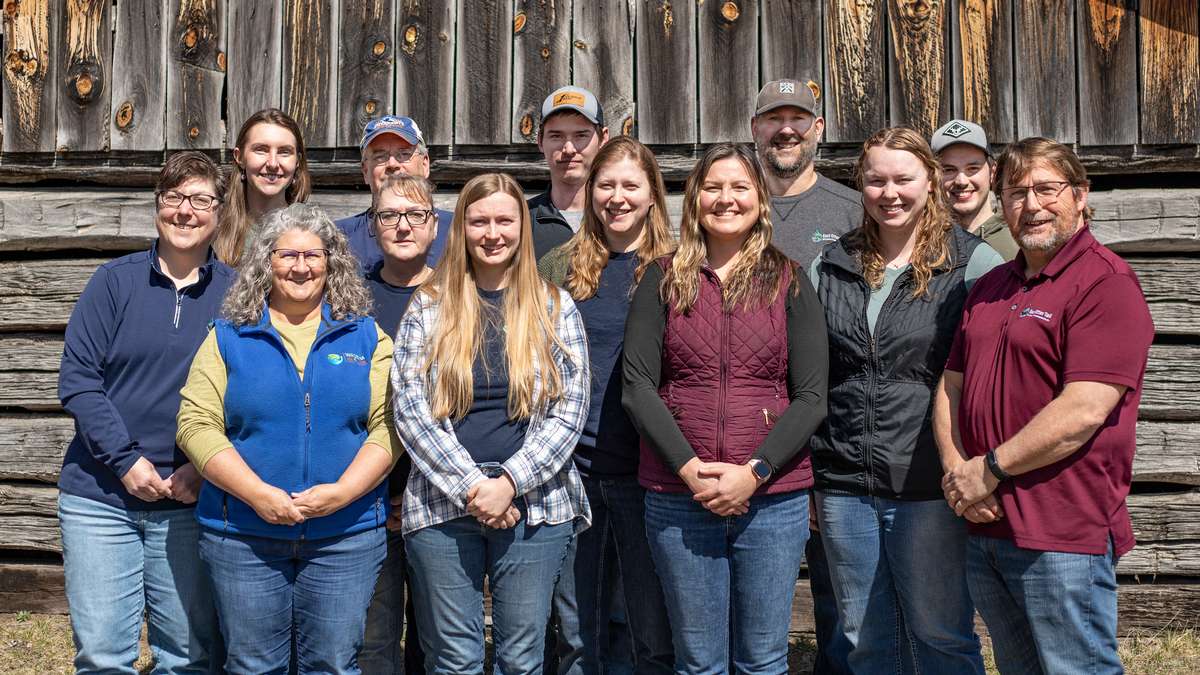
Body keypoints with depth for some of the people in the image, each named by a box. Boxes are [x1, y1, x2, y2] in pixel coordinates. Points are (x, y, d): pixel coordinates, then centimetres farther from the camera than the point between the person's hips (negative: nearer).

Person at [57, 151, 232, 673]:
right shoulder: (115, 281, 1)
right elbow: (77, 378, -3)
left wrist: (203, 466, -11)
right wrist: (126, 460, -11)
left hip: (189, 500, 0)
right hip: (100, 495, 0)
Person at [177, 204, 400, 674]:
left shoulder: (366, 337, 6)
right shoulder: (229, 337, 5)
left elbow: (388, 426, -2)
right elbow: (197, 424, -3)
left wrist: (342, 492, -16)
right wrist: (256, 494, -15)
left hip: (346, 534, 0)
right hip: (242, 535, 0)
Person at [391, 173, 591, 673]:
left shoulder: (555, 308, 6)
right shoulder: (428, 307, 5)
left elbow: (569, 411, -1)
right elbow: (410, 410, -2)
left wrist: (509, 482, -12)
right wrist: (470, 486, -11)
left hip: (534, 507, 0)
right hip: (442, 506, 0)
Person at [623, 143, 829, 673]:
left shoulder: (788, 281, 5)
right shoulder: (664, 279, 5)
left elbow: (811, 396, -1)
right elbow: (637, 386, -2)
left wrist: (755, 472, -12)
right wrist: (688, 466, -13)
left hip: (774, 499, 0)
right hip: (678, 499, 0)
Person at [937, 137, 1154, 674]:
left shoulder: (1106, 282, -10)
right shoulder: (990, 287, 15)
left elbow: (1084, 411, -20)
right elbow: (952, 386, 13)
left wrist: (989, 469, -14)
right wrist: (956, 469, -4)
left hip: (1063, 534, -8)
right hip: (985, 527, 8)